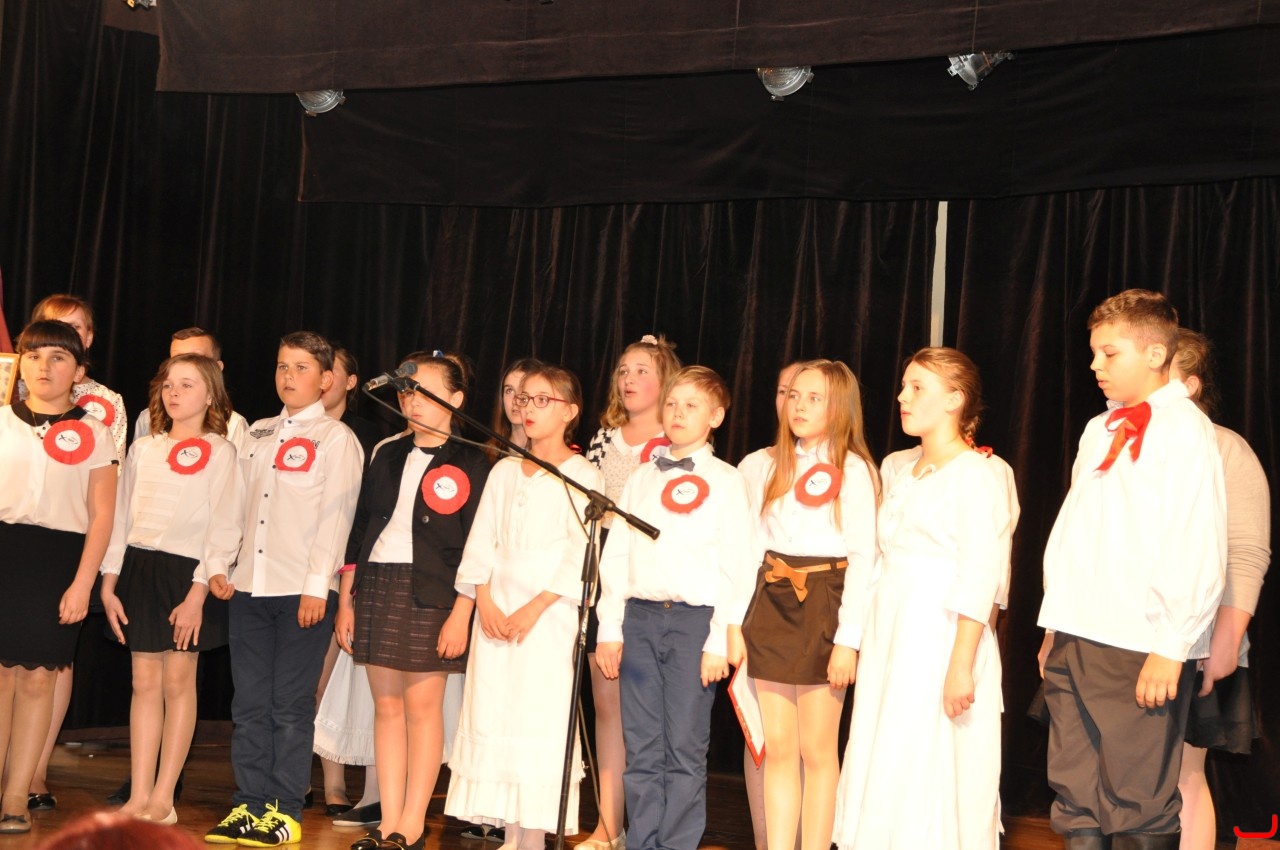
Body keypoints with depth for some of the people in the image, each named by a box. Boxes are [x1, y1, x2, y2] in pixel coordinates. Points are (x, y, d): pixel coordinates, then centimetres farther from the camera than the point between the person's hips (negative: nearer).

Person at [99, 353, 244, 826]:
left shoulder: (219, 452, -1)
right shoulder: (144, 449, 14)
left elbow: (224, 527, -6)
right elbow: (121, 517, 14)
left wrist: (198, 591, -13)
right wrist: (108, 583, 7)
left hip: (186, 572, -4)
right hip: (138, 569, 4)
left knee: (178, 682, 0)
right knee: (144, 682, 5)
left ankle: (164, 796, 6)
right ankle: (138, 796, 8)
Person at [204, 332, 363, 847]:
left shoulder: (335, 438, -1)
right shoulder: (258, 435, 17)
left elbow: (335, 515, -8)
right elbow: (240, 505, 17)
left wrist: (317, 584, -13)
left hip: (303, 591, -5)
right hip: (250, 586, 6)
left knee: (290, 706, -1)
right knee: (250, 703, 7)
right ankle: (249, 805, 13)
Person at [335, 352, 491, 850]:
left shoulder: (470, 464, -3)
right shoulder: (387, 455, 13)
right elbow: (359, 530, 14)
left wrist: (460, 614, -13)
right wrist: (346, 599, 9)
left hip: (431, 594, -5)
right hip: (376, 586, 5)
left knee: (423, 705, -1)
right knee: (386, 705, 7)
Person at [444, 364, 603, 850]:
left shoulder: (582, 477, -1)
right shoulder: (504, 471, 15)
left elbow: (581, 555, -9)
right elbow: (481, 542, 11)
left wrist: (533, 609, -16)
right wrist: (485, 602, -4)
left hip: (549, 618, -5)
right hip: (495, 614, 5)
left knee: (539, 719, -7)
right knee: (491, 717, 2)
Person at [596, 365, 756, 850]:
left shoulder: (725, 481, 2)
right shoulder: (642, 479, 14)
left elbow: (737, 567, -3)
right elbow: (615, 555, 13)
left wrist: (719, 641, -9)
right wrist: (609, 629, 6)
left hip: (694, 620, -4)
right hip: (639, 617, 4)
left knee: (684, 748, -1)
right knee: (642, 750, 6)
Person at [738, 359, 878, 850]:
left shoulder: (852, 470, -3)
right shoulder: (772, 467, 12)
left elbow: (862, 559, -7)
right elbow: (751, 550, 12)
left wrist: (848, 639, -13)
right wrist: (736, 625, 6)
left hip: (824, 606, -5)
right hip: (772, 605, 5)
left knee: (816, 748, 0)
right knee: (778, 747, 7)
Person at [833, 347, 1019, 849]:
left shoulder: (979, 473, -9)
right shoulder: (896, 468, 14)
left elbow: (980, 579, -15)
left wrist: (961, 663, -20)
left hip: (943, 634, -7)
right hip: (889, 635, 7)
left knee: (935, 777, -3)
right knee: (882, 771, 9)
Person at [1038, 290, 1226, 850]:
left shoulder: (1185, 429, -7)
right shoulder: (1099, 431, 17)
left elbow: (1199, 550, -13)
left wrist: (1171, 648, -16)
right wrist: (1055, 624, 15)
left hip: (1137, 653, -7)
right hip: (1074, 643, 8)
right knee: (1076, 798, 12)